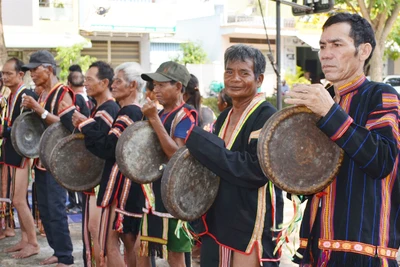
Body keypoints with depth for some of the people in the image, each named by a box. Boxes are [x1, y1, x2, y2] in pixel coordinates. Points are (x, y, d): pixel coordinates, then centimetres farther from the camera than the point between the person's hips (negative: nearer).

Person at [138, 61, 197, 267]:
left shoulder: (185, 115, -14)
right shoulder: (160, 114, 12)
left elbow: (177, 154, -27)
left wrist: (154, 119, -27)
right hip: (153, 191, 8)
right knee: (142, 250, 14)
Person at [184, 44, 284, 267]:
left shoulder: (267, 117, -11)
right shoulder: (225, 117, 12)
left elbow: (257, 169, -24)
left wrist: (200, 142, -20)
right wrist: (200, 148, -1)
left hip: (251, 228, -7)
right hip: (218, 222, 8)